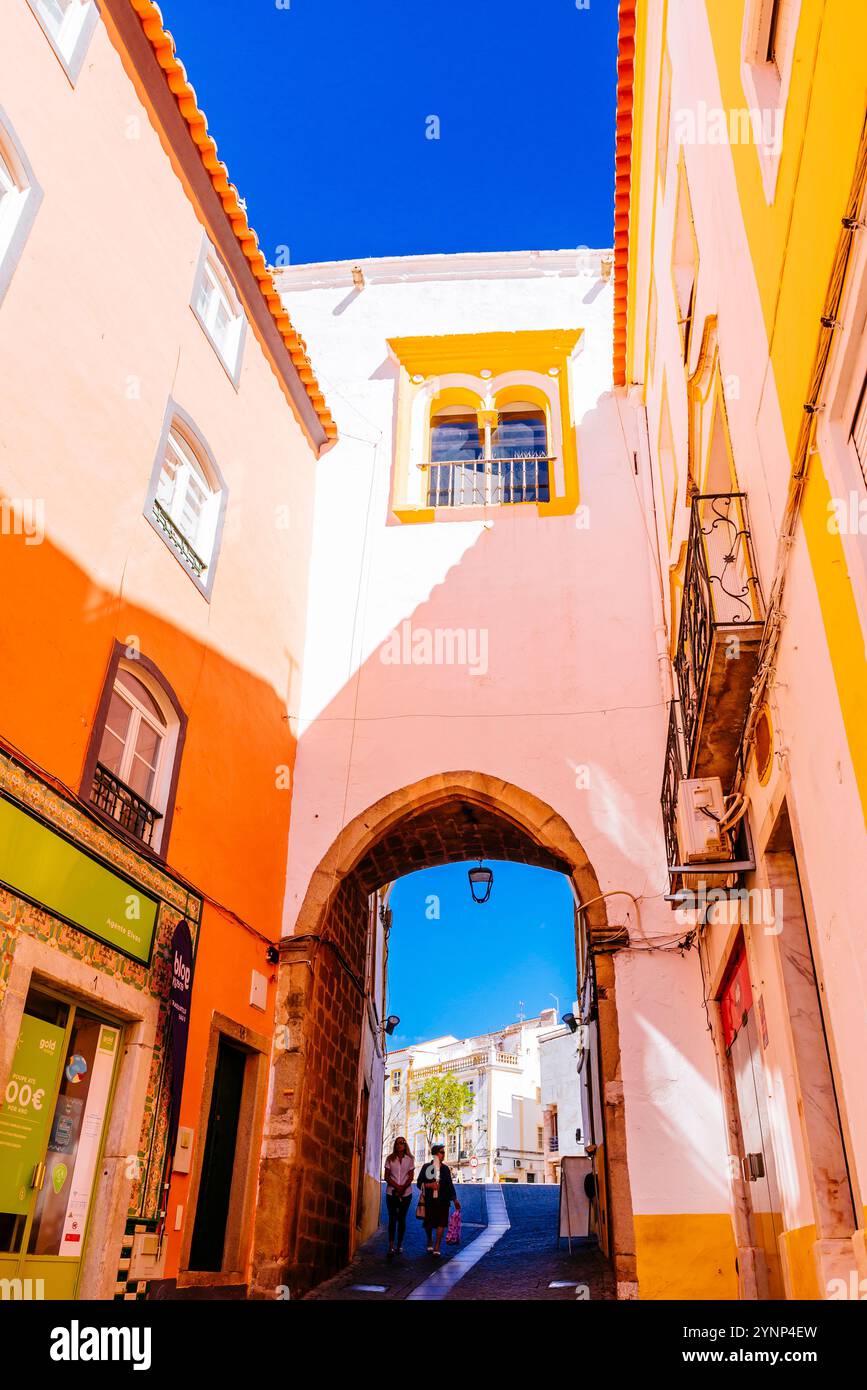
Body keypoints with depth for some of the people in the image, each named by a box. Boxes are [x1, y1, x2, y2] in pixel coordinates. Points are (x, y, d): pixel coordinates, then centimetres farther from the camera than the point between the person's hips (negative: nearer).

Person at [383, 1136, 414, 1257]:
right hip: (391, 1192, -1)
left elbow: (410, 1177, 2)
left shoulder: (410, 1159, 4)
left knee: (402, 1219, 5)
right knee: (392, 1219, -4)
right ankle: (391, 1246, -5)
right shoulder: (390, 1159, 3)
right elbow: (387, 1177, -1)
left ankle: (399, 1246, 12)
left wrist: (403, 1188, -14)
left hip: (405, 1193, 1)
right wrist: (397, 1187, -13)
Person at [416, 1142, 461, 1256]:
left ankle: (437, 1248, -2)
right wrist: (428, 1185, -14)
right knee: (428, 1224, 6)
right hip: (429, 1200, -1)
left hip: (443, 1200, 1)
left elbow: (450, 1185, 15)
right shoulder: (426, 1167, 3)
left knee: (441, 1223, -8)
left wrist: (455, 1199, 10)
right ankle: (430, 1242, 34)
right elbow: (419, 1183, 3)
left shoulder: (445, 1169, 11)